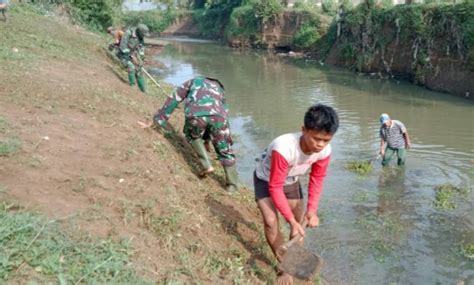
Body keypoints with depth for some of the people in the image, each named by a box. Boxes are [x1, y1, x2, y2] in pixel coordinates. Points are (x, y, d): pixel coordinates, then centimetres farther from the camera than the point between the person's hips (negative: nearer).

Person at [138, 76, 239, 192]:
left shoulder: (193, 82, 38)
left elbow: (172, 100, 33)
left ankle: (206, 165, 22)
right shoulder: (218, 88, 45)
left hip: (196, 114, -1)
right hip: (218, 115, 2)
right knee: (225, 150, 22)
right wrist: (207, 139, 62)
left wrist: (153, 122, 38)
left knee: (192, 136, 33)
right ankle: (232, 186, 27)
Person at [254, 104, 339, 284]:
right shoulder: (284, 148, -45)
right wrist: (291, 220, -37)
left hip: (291, 182, 5)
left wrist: (312, 210, -19)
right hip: (266, 180, -5)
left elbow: (317, 179, -10)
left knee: (300, 225, 8)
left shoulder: (325, 151, -28)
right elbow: (275, 187, -36)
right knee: (271, 222, -19)